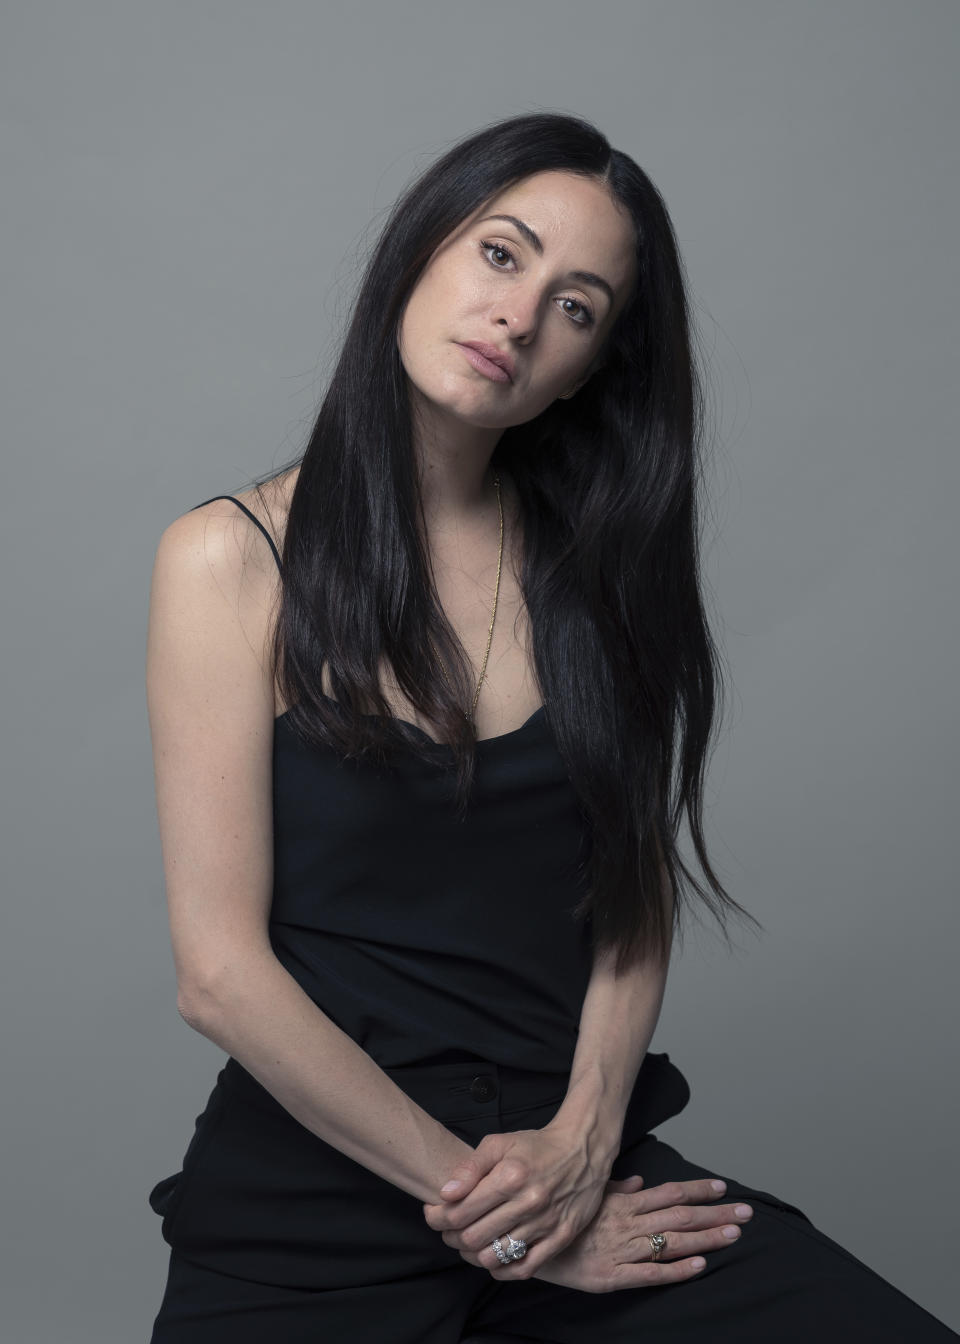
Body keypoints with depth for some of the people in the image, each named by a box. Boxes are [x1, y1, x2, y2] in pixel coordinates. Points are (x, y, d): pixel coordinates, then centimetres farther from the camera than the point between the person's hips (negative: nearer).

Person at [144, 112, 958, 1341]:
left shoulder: (590, 559, 6)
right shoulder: (231, 557, -6)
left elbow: (642, 891, 7)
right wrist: (483, 1205, -11)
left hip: (578, 1169, 3)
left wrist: (584, 1136, -10)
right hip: (310, 1220, -2)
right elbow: (220, 969, -11)